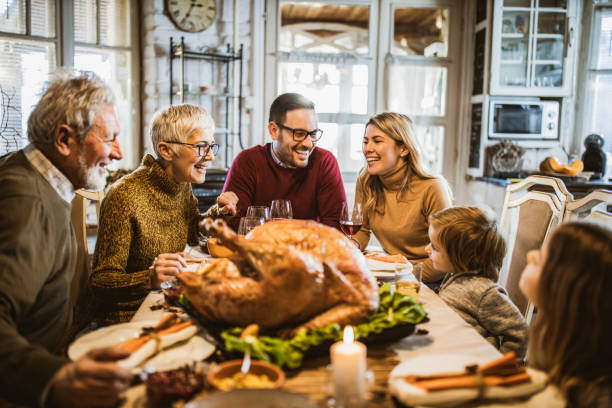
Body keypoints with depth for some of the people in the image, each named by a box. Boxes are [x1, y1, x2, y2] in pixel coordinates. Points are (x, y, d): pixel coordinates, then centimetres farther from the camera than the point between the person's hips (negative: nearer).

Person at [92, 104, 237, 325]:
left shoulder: (183, 186, 4)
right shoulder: (125, 195, -20)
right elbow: (100, 281, -17)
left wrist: (217, 213, 4)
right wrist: (149, 279, -35)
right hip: (130, 317, -7)